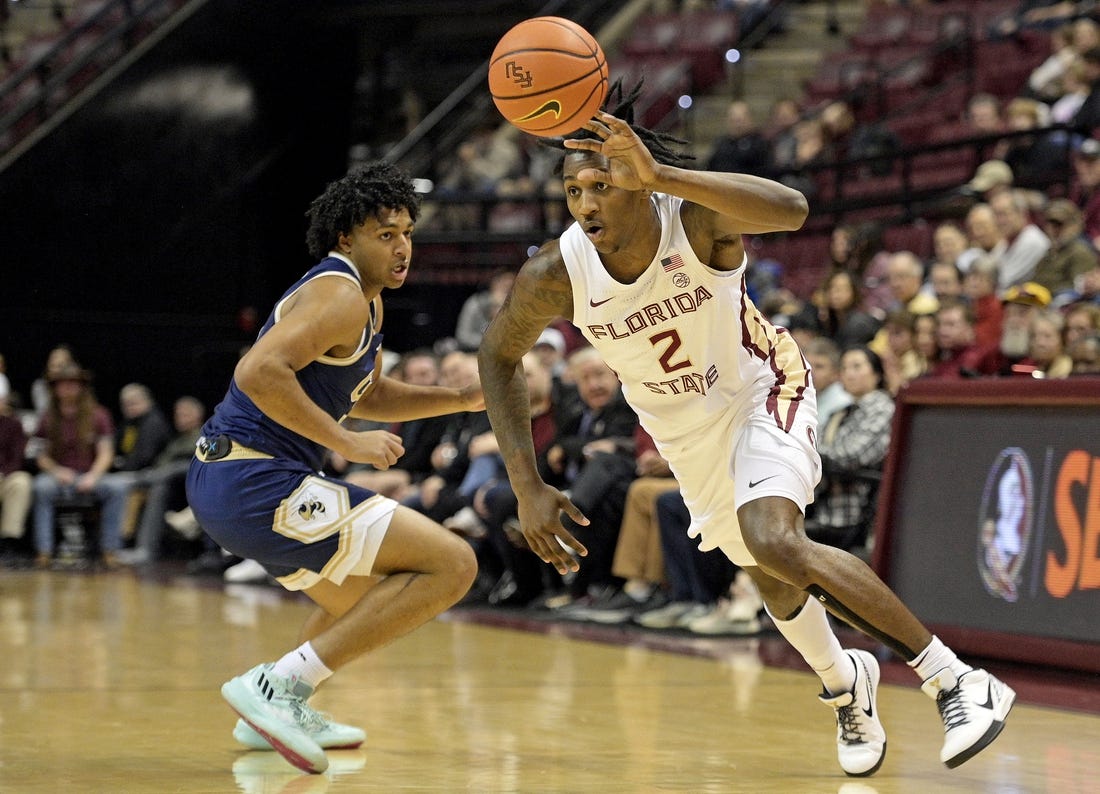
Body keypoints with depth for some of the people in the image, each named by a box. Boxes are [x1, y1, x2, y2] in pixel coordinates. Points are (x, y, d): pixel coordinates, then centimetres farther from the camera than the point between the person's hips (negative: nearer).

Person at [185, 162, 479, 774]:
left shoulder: (367, 302, 19)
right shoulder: (339, 295, -13)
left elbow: (366, 395, 33)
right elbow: (258, 372, -26)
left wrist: (461, 399, 19)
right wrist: (346, 442, -21)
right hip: (258, 480, -11)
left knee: (370, 599, 33)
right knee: (452, 565, -13)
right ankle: (280, 684, -15)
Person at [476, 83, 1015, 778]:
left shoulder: (697, 219, -34)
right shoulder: (555, 275, -25)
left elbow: (792, 209, -56)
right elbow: (499, 357, -6)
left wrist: (660, 174, -67)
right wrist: (530, 489, -12)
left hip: (762, 391, -5)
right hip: (684, 427, 5)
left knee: (775, 543, -28)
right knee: (774, 580, 15)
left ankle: (957, 681, -18)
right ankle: (845, 685, 48)